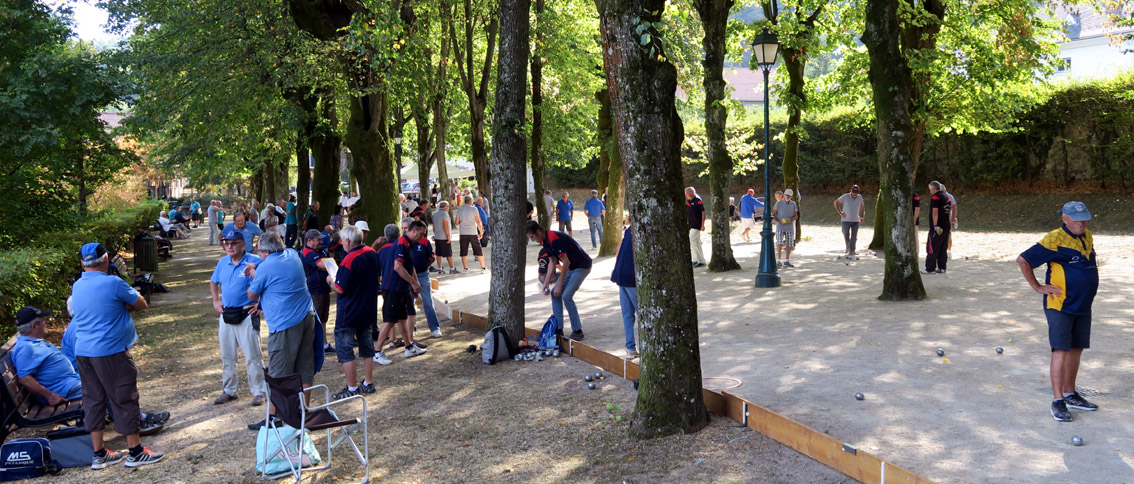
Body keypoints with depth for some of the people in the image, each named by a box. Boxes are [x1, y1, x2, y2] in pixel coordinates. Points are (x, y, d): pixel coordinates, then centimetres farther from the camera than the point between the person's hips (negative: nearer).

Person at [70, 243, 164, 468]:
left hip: (82, 352, 7)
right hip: (110, 351, -7)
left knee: (93, 400, 12)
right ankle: (136, 452, 8)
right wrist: (126, 302, 13)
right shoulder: (113, 283, -13)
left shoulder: (76, 286, 9)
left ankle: (99, 454, 18)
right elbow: (142, 304, -4)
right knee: (124, 400, 2)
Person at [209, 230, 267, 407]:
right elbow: (213, 282, 26)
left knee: (252, 356, -4)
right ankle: (228, 391, 27)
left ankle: (258, 392, 5)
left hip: (247, 315, -6)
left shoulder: (255, 262, -12)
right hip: (226, 315, 6)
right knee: (226, 356, 14)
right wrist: (215, 301, 15)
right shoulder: (223, 263, 8)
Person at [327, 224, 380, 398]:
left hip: (349, 312, -8)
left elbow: (339, 289, -21)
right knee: (366, 346, 17)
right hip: (368, 310, 8)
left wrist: (331, 280, -2)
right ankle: (368, 384, 24)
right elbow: (377, 272, 17)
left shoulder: (349, 260, -23)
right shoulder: (371, 253, 1)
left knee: (344, 349, 1)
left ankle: (352, 389, 3)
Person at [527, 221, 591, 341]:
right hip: (571, 267, 10)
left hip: (582, 267, -10)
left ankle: (577, 331, -5)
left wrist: (559, 285, -23)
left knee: (566, 296, -17)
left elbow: (566, 262, -27)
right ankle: (558, 329, 10)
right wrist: (546, 283, 7)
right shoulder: (546, 241, 3)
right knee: (555, 294, 5)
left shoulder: (555, 239, -27)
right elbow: (552, 262, 13)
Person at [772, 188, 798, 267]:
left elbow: (796, 216, 7)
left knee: (789, 245, 5)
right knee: (779, 243, -15)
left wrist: (790, 219, -15)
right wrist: (779, 221, -17)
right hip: (780, 227, -3)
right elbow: (773, 214, -1)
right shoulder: (778, 203, -3)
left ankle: (786, 261, 15)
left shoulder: (793, 204, 6)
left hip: (790, 227, 3)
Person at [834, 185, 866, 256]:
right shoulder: (845, 196, -7)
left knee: (854, 236, -4)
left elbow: (862, 208, 14)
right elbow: (836, 202, 1)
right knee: (846, 235, 7)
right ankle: (848, 247, 29)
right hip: (846, 220, -2)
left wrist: (862, 217, 1)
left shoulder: (860, 197, 3)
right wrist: (840, 213, -6)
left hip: (856, 220, 2)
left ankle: (851, 251, 0)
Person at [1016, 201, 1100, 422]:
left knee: (1076, 349, 13)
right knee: (1061, 350, -9)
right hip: (1060, 306, -8)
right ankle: (1057, 401, -6)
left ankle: (1070, 394, 25)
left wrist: (1089, 285, 18)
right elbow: (1023, 260, -16)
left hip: (1083, 306, 8)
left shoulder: (1087, 236, 11)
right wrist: (1037, 287, -13)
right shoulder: (1055, 239, -14)